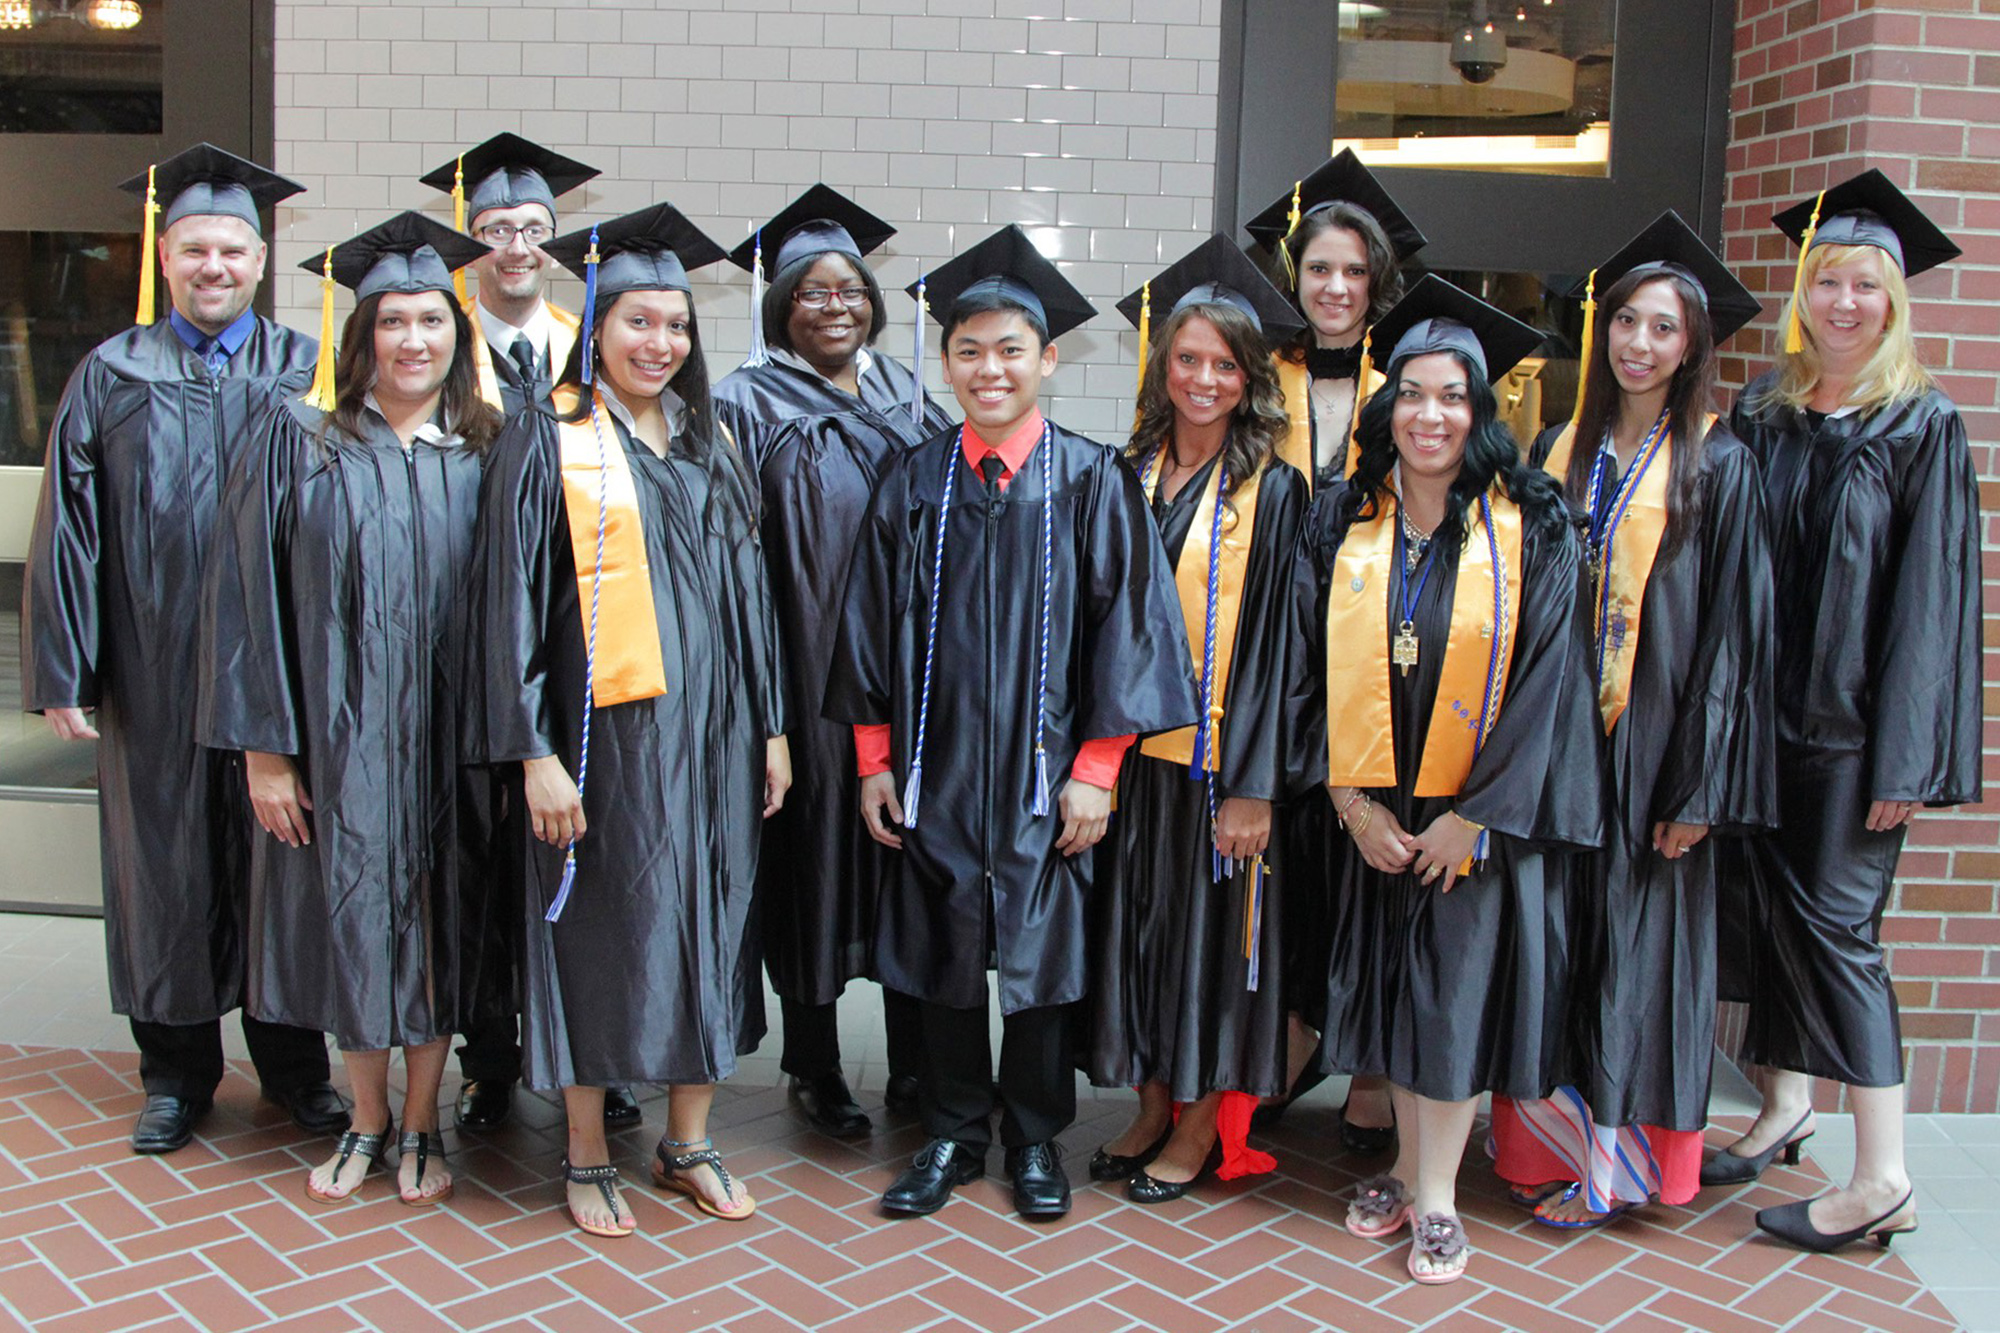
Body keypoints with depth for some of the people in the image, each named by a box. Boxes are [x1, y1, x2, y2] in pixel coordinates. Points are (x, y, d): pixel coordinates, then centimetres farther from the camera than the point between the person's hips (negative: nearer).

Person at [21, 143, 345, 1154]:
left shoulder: (309, 376, 4)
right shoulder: (112, 378, 4)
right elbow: (67, 531, 3)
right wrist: (60, 673, -3)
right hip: (154, 681, 1)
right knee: (166, 863, 9)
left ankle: (294, 1063, 24)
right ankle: (177, 1072, 25)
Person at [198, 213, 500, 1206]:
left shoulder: (484, 454, 2)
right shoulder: (299, 437, -3)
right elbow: (250, 595, -5)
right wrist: (264, 746, -9)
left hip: (447, 738, 1)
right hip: (338, 735, -1)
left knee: (436, 923, 9)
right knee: (351, 918, 8)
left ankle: (421, 1124, 26)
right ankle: (366, 1120, 29)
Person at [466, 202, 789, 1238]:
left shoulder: (710, 445, 12)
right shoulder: (547, 443, -3)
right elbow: (513, 600, -7)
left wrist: (770, 727, 10)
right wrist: (533, 752, -14)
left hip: (710, 730, 5)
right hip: (603, 730, -5)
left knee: (706, 926, 10)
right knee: (601, 936, 3)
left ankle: (687, 1145, 25)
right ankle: (587, 1159, 20)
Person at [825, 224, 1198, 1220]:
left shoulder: (1090, 481, -3)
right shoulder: (913, 481, 4)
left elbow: (1124, 623, -4)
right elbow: (872, 619, 7)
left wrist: (1095, 770, -8)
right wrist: (875, 758, 3)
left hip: (1042, 770, -2)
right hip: (935, 766, 2)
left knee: (1041, 952, 8)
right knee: (943, 954, 10)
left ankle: (1036, 1138, 27)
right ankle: (954, 1134, 27)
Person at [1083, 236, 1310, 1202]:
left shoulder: (1271, 492, -6)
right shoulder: (1128, 479, 6)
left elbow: (1275, 639, -9)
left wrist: (1254, 784, -15)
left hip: (1220, 759, -4)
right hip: (1133, 752, 4)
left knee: (1209, 932, 6)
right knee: (1137, 929, 12)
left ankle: (1200, 1131, 22)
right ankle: (1152, 1112, 28)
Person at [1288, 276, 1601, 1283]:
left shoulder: (1530, 530, -6)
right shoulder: (1339, 523, 1)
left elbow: (1545, 678, -9)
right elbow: (1314, 670, 1)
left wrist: (1473, 816, -13)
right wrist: (1352, 799, -7)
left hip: (1482, 813, -2)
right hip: (1372, 812, 3)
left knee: (1458, 990, 2)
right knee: (1394, 986, 11)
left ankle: (1436, 1197, 14)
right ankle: (1409, 1168, 26)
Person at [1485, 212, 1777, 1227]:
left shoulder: (1717, 467, -3)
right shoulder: (1559, 452, 9)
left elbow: (1732, 629, -6)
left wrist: (1699, 786, -12)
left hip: (1652, 741, -4)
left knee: (1635, 942, 3)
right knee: (1554, 936, 8)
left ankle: (1615, 1157, 17)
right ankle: (1550, 1136, 22)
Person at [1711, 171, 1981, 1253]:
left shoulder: (1923, 427, -4)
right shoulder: (1759, 412, 9)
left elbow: (1931, 594, -8)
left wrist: (1906, 756, -14)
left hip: (1852, 717, -4)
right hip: (1762, 707, 5)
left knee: (1834, 922, -5)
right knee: (1774, 908, 11)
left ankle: (1881, 1178, 3)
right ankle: (1785, 1106, 29)